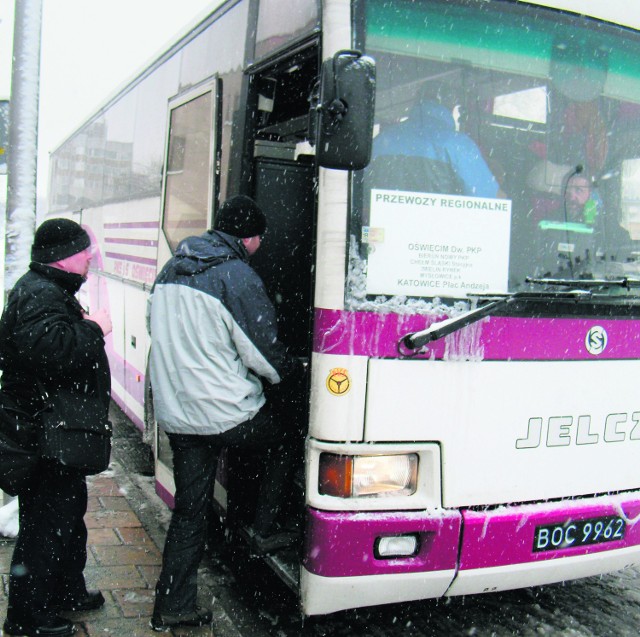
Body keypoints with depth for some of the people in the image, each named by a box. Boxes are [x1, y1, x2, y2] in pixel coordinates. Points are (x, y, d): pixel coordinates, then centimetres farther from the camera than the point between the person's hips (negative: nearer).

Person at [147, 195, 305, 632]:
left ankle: (172, 606, 19)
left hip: (174, 413, 7)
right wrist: (295, 371, 9)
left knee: (189, 509, 15)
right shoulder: (238, 277, -12)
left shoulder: (171, 271, 11)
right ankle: (264, 531, 23)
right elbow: (264, 354, -10)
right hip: (228, 414, -7)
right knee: (285, 439, 21)